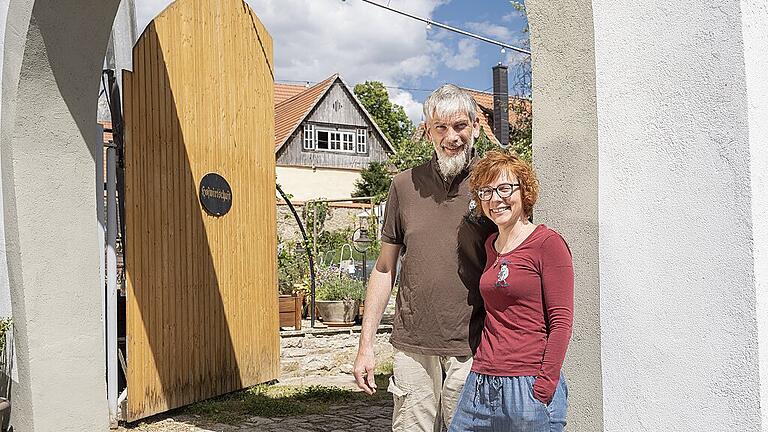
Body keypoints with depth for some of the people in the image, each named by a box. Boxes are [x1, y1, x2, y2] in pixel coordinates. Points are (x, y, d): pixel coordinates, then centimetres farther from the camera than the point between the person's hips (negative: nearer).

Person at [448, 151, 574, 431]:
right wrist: (482, 370, 14)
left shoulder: (547, 243, -7)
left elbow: (561, 321, -10)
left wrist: (544, 386, -13)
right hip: (481, 384, 6)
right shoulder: (490, 245, 12)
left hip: (529, 386, -6)